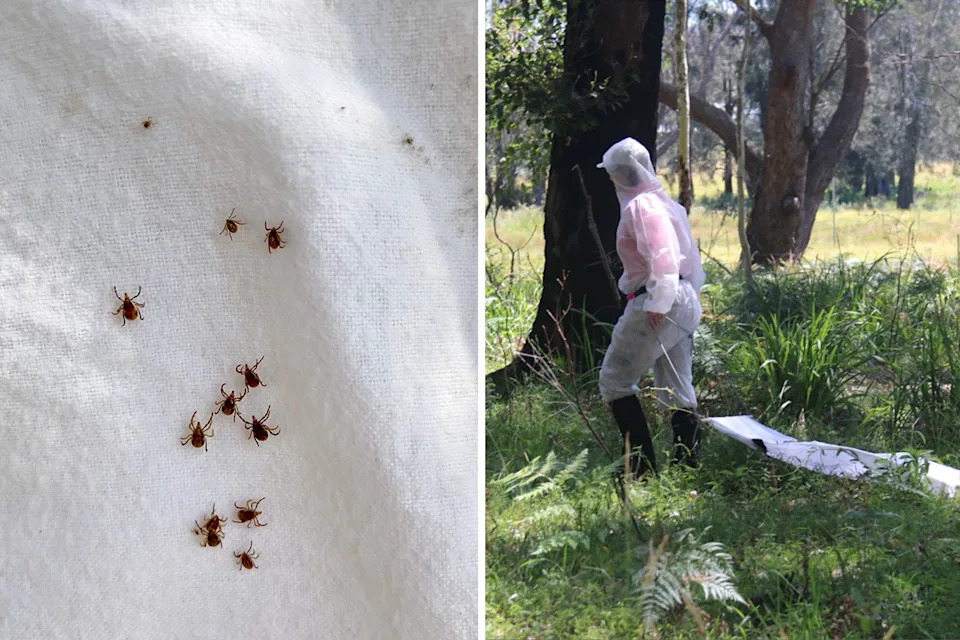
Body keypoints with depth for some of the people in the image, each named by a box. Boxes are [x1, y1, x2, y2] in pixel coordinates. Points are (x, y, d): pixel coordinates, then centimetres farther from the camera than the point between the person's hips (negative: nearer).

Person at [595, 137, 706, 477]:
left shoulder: (640, 206, -11)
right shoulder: (664, 202, 20)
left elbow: (660, 253, -24)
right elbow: (689, 257, 21)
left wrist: (657, 303, -26)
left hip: (655, 303, -10)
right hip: (685, 302, 10)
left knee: (614, 381, -1)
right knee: (677, 391, 11)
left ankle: (644, 467, -5)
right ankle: (688, 464, 11)